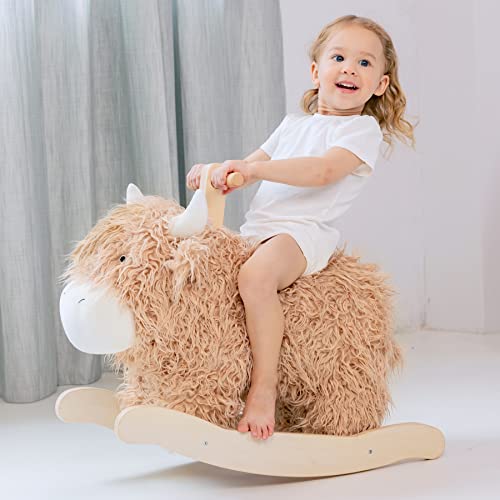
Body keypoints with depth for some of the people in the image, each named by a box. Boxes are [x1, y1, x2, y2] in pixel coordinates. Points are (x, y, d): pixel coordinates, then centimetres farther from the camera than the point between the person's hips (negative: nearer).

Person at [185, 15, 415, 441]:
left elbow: (324, 170, -17)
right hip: (258, 229, 9)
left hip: (304, 231, -8)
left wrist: (254, 167, -25)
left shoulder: (363, 128, 1)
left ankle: (264, 388, -29)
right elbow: (252, 166, 26)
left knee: (255, 275, -37)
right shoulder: (293, 124, 26)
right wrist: (214, 170, 2)